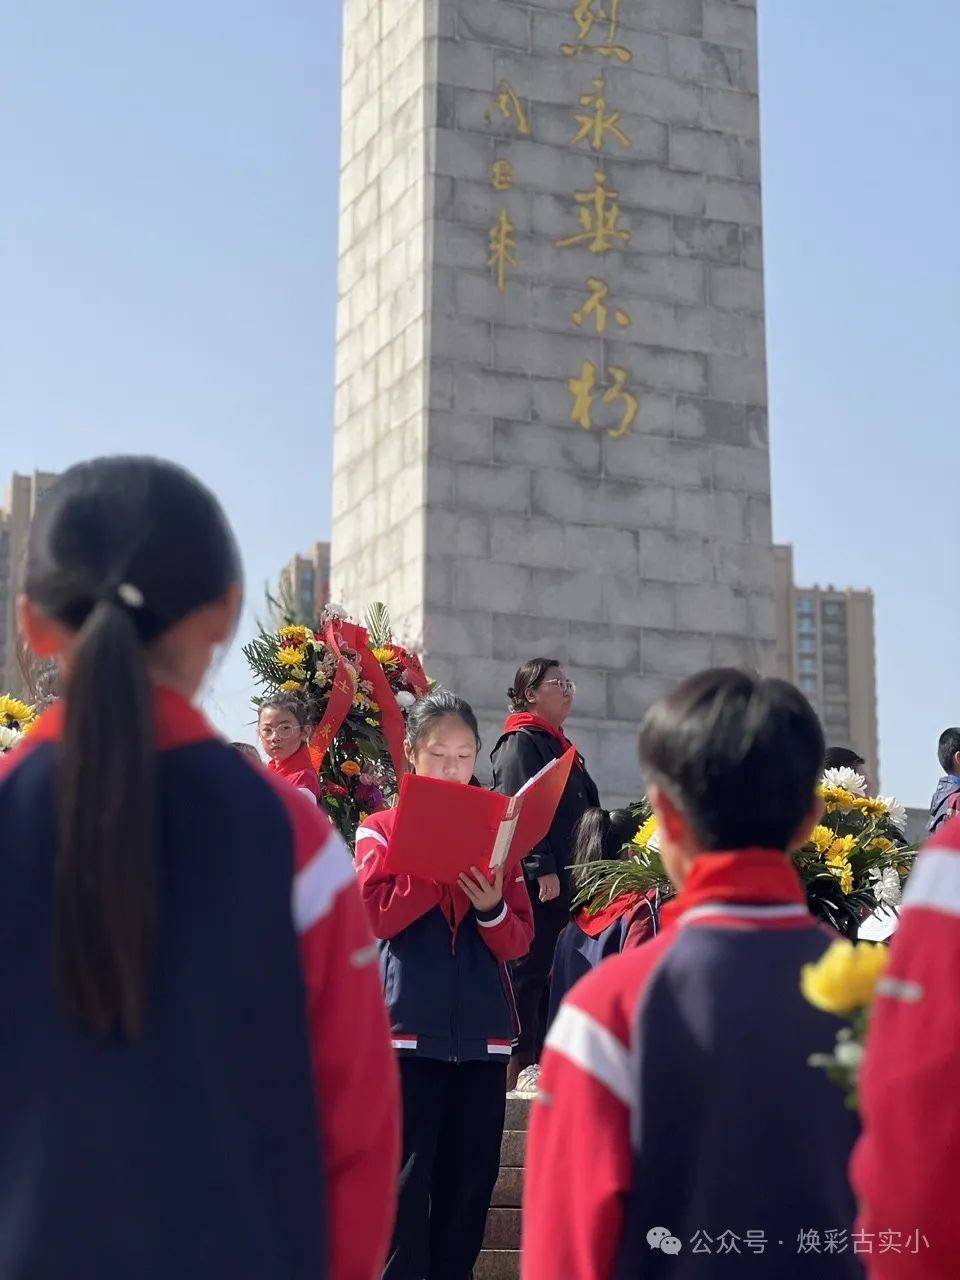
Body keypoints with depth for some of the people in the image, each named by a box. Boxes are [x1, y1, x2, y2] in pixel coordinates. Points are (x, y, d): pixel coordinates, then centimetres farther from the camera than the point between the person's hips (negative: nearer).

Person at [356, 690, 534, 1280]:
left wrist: (491, 909, -14)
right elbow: (373, 915, -11)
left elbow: (520, 939, 7)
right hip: (409, 1028, -3)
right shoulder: (382, 828, 5)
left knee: (470, 1178, 8)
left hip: (482, 1031, 3)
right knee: (406, 1181, -2)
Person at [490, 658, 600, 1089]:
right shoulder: (521, 743, -7)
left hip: (562, 883, 9)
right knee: (528, 973, -6)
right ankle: (519, 1065, -3)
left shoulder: (561, 746, 22)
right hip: (535, 885, -9)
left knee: (550, 974, 11)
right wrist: (542, 869, -22)